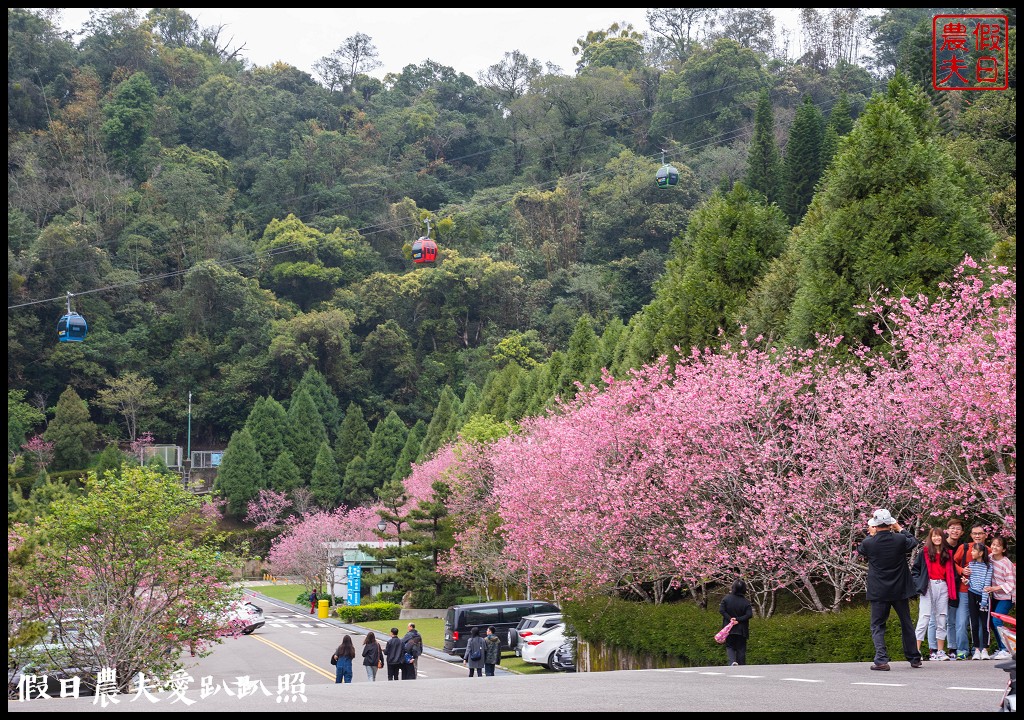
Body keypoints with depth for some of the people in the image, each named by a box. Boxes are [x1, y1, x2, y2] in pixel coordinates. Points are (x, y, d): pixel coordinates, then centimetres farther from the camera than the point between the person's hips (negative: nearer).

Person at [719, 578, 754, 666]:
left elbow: (721, 610, -13)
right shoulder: (746, 602, -5)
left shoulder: (726, 598, -4)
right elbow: (749, 615, -15)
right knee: (741, 649, 9)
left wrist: (730, 618, -13)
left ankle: (732, 661, -16)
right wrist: (738, 619, -13)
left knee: (729, 646, 9)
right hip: (741, 630, 0)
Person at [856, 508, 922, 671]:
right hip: (900, 590, 2)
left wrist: (870, 534, 22)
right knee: (906, 624, 17)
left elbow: (860, 549, 11)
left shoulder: (869, 543, -14)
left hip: (878, 591, -2)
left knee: (877, 626, 5)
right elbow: (914, 542, 12)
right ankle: (914, 659, 25)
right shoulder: (900, 540, -11)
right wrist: (900, 529, 23)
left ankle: (881, 659, -11)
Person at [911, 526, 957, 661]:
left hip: (943, 587, 4)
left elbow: (951, 572, 16)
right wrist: (919, 583, -9)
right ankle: (916, 650, -9)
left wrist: (952, 588, 4)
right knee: (924, 618, -8)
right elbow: (915, 569, 3)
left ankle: (940, 651, 10)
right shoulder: (924, 552, 3)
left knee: (941, 619, 5)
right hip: (929, 587, -4)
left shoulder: (948, 553, 12)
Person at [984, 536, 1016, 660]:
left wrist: (994, 588, -25)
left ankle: (1006, 650, -13)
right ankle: (1001, 649, 14)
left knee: (996, 621, -18)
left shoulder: (1007, 563, -17)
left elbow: (1011, 584, -18)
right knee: (992, 622, 3)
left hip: (1006, 597, -7)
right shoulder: (990, 558, 1)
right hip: (995, 596, 7)